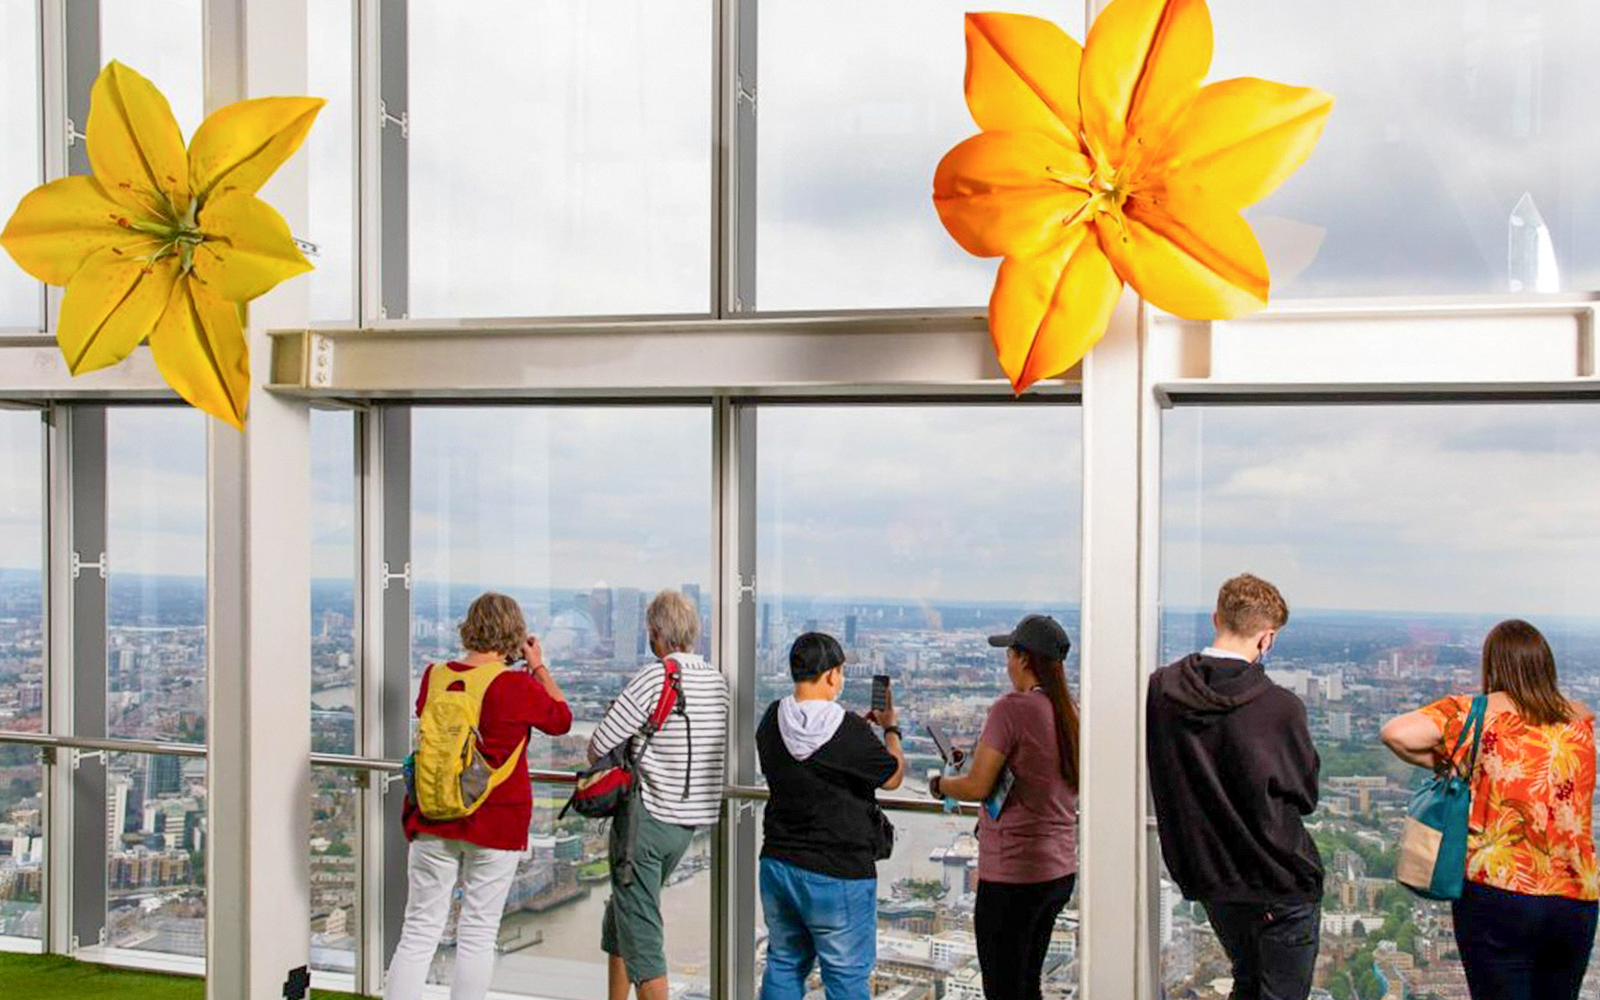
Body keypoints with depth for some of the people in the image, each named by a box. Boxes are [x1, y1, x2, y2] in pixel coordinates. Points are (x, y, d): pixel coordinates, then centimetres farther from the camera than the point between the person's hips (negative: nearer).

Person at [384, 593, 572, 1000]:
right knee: (477, 935, 7)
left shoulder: (434, 676, -1)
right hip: (496, 823, -3)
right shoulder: (518, 686, -13)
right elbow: (561, 719, 4)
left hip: (433, 820, 4)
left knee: (419, 932, 8)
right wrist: (539, 666, 13)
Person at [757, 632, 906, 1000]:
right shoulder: (850, 731, -20)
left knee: (784, 964, 18)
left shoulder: (772, 721, -1)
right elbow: (893, 776, -5)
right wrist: (890, 728, 13)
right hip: (838, 873, -6)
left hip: (778, 863, 6)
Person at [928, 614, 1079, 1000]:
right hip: (1060, 869, 8)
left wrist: (940, 784, 2)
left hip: (1013, 872, -8)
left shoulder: (1012, 708, -16)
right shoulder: (1071, 714, 7)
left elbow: (977, 787, -16)